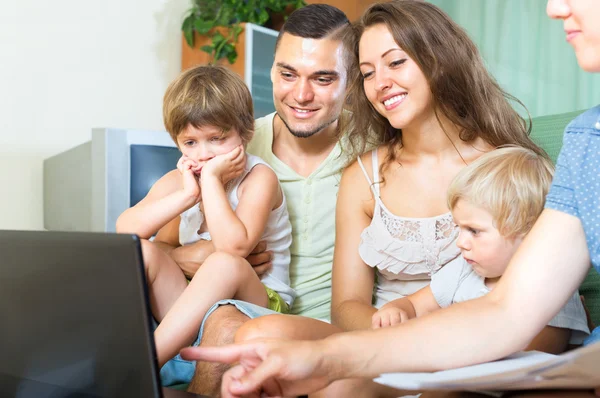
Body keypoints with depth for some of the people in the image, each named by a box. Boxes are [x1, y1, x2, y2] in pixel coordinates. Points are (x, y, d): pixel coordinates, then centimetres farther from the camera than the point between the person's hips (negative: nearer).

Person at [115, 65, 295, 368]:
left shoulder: (259, 178, -9)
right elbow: (125, 229, -11)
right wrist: (187, 195, -21)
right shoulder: (178, 180, 6)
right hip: (191, 308, 5)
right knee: (142, 251, -15)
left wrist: (211, 179, -21)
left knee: (226, 265, -35)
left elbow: (233, 246, -27)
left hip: (258, 302, -4)